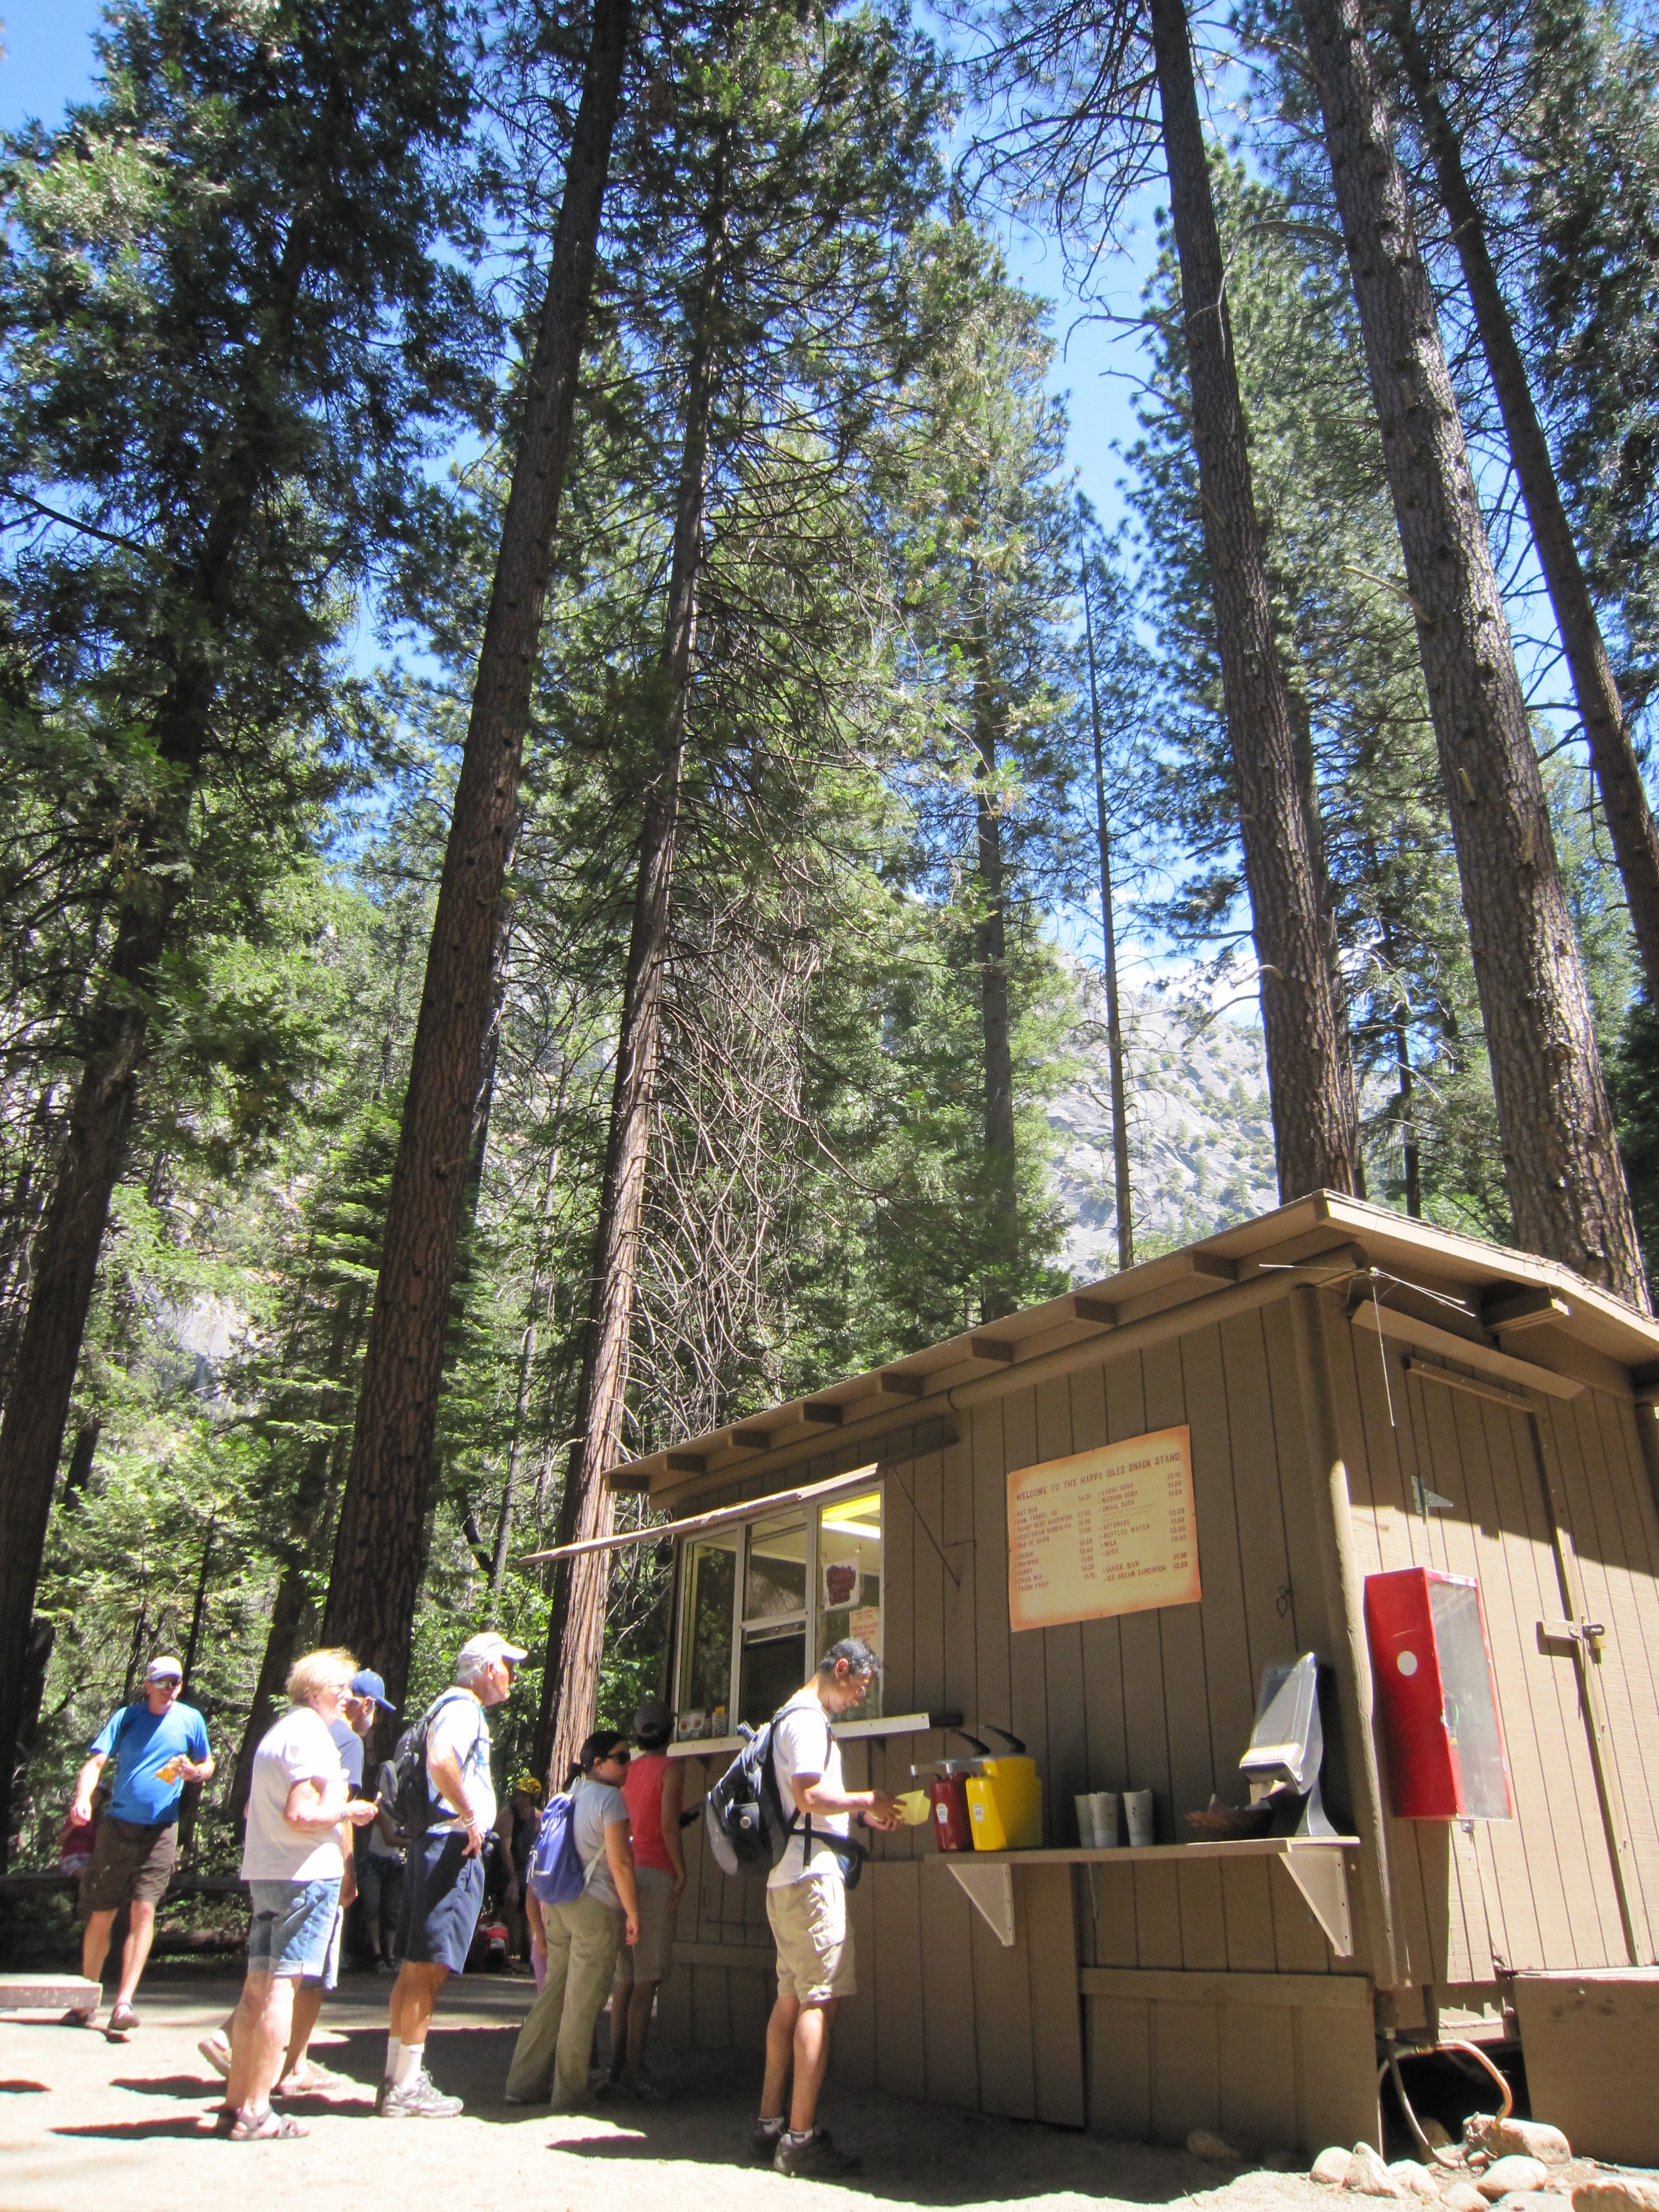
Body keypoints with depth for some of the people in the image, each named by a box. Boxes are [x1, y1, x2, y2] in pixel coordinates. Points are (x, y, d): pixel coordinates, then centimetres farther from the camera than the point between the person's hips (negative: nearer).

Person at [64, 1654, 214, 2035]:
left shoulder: (191, 1719, 2)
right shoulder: (126, 1718, 0)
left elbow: (208, 1765, 13)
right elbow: (95, 1762, -10)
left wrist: (193, 1772, -11)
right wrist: (82, 1800, -29)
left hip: (160, 1830, -1)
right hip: (117, 1826, 1)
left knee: (143, 1910, -12)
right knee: (100, 1916, 8)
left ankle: (124, 2004, -8)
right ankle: (88, 2000, 26)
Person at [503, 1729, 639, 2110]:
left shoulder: (569, 1796, 15)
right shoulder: (609, 1797, -12)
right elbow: (619, 1862, -17)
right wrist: (633, 1913, -11)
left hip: (559, 1906, 8)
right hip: (596, 1907, -8)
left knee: (553, 1992, 14)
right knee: (583, 2002, 1)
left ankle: (524, 2082, 17)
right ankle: (569, 2091, 7)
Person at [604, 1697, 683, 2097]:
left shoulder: (629, 1768, 11)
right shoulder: (671, 1768, -6)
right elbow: (668, 1825, -15)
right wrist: (681, 1873, -9)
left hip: (626, 1869, 7)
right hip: (655, 1873, -7)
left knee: (625, 1977, 12)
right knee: (647, 1978, -4)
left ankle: (616, 2064, 16)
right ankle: (634, 2070, -4)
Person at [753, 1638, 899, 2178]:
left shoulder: (798, 1717, 21)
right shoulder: (807, 1718, -13)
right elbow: (809, 1796, -22)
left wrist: (862, 1813, 13)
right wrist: (866, 1800, -10)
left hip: (788, 1877, 11)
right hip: (811, 1871, -11)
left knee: (792, 1998, 13)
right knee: (821, 1999, -9)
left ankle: (769, 2125, 18)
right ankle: (800, 2138, -7)